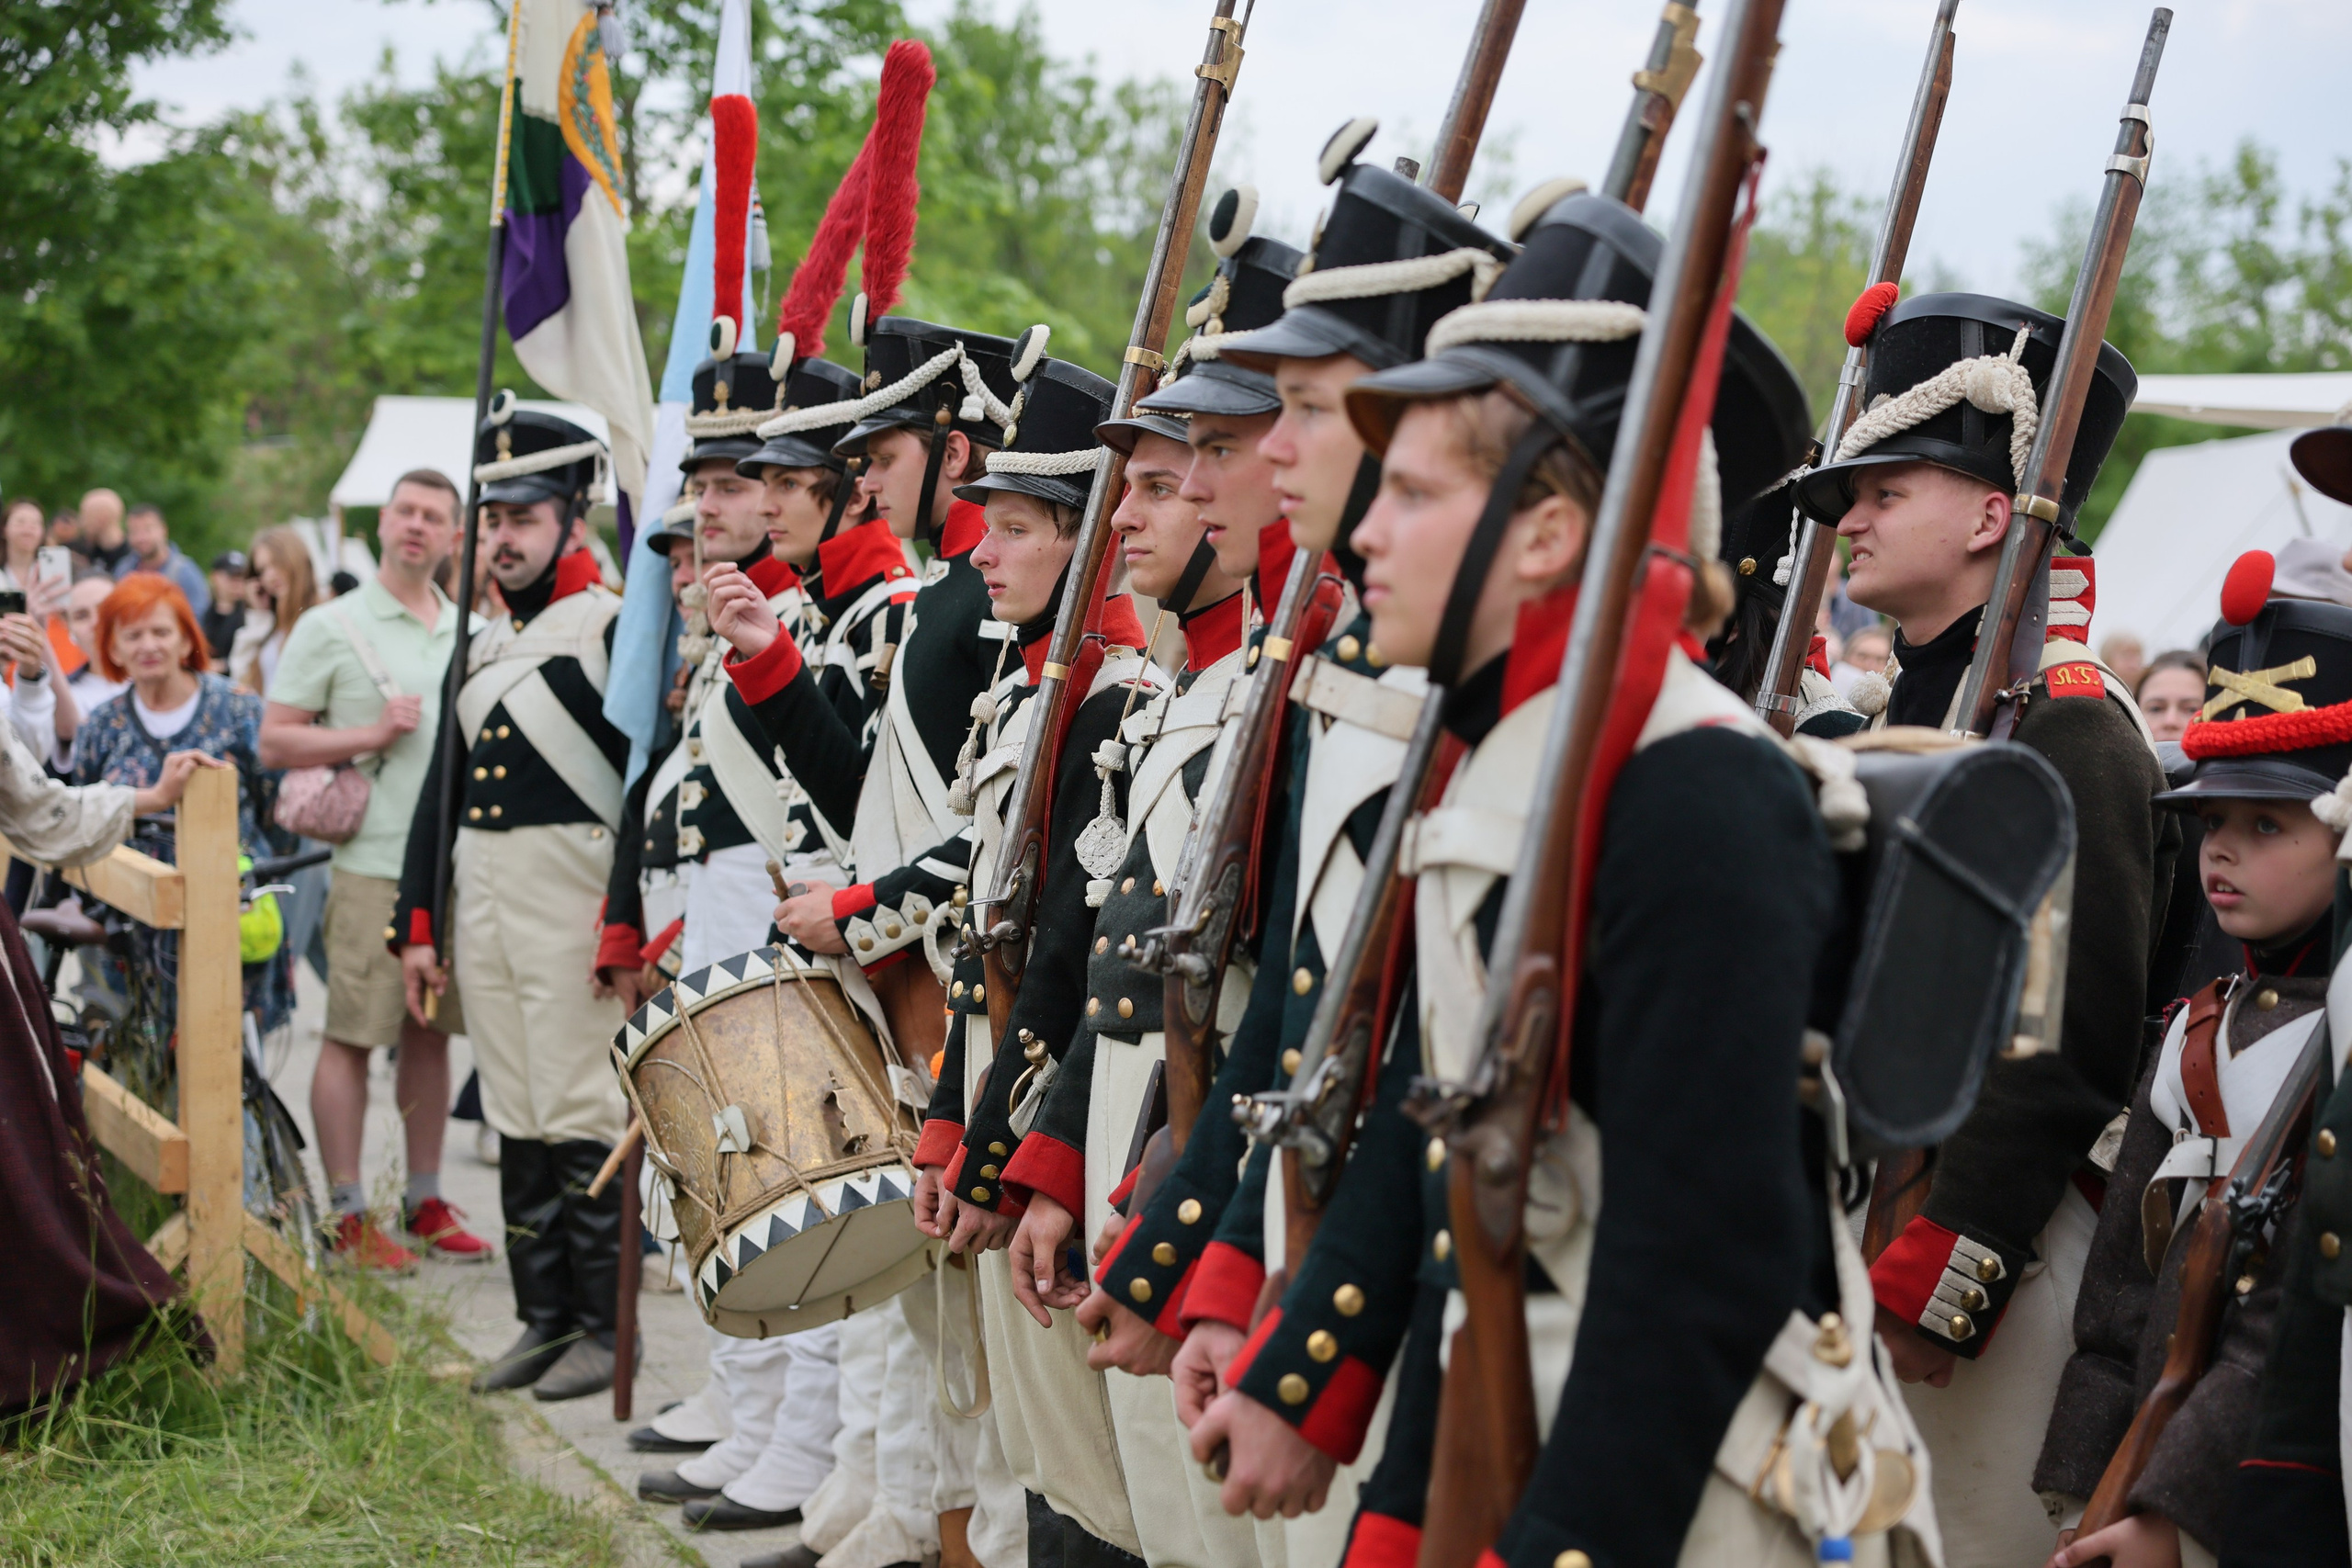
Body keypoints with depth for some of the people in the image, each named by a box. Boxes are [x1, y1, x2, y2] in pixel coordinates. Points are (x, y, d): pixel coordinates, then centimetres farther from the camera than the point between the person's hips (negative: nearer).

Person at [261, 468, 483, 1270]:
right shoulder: (330, 628, 0)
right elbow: (274, 741, -3)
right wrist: (371, 735, -13)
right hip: (374, 862, -5)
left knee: (431, 1031, 11)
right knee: (352, 1035, -4)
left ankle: (425, 1201, 19)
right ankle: (347, 1213, 2)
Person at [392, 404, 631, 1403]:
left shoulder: (614, 629, -6)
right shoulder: (481, 645, 17)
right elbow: (441, 792, 19)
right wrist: (418, 926, 15)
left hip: (573, 904, -7)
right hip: (482, 903, 7)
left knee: (582, 1122, -4)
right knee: (515, 1121, 11)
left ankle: (602, 1329, 5)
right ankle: (543, 1319, 19)